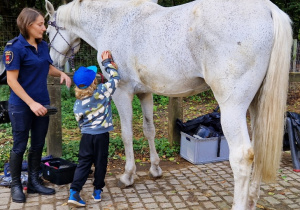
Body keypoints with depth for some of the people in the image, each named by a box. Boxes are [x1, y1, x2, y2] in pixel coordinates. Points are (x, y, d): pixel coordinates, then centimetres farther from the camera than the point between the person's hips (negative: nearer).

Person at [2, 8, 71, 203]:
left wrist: (61, 73, -1)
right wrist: (31, 103, -22)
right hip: (21, 106, -6)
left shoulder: (43, 45, 3)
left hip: (42, 103, 7)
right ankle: (16, 185, 25)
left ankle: (34, 182, 28)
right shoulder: (15, 47, -16)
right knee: (20, 146, 7)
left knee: (38, 144, 14)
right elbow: (12, 80, -18)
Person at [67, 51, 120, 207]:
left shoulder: (77, 103, -3)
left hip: (86, 136, 2)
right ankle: (97, 192, 23)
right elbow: (115, 77, 1)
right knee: (100, 163, 11)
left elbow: (80, 122, 7)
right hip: (102, 135, -2)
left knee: (83, 163, 10)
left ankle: (74, 192, 3)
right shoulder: (103, 91, -12)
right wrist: (107, 62, 11)